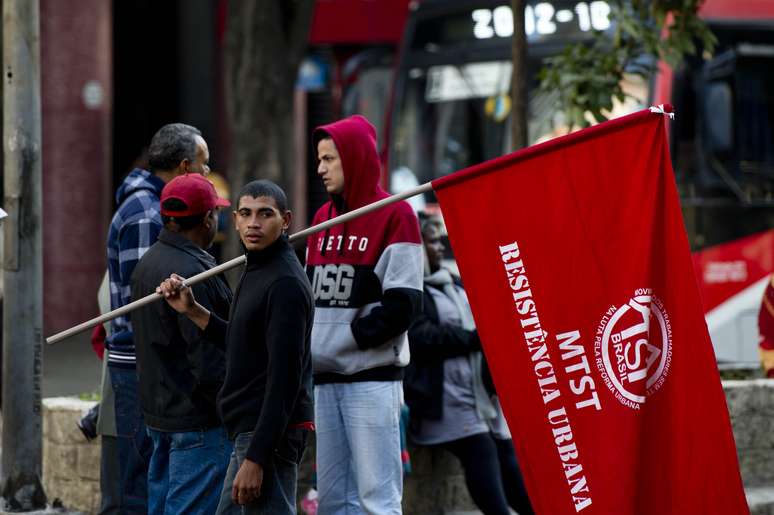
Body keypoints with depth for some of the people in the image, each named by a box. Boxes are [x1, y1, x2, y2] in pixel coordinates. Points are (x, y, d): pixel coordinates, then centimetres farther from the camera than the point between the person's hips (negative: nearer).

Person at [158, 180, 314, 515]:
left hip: (271, 436, -10)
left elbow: (284, 379, -21)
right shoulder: (255, 271, 15)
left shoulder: (285, 284, -16)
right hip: (248, 433, 10)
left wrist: (256, 459, -24)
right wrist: (191, 310, 13)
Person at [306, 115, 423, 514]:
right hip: (325, 380, 7)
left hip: (372, 379, -7)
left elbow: (402, 306, -11)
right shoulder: (323, 218, 15)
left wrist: (343, 340, -13)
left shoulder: (394, 216, -5)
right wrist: (307, 340, 3)